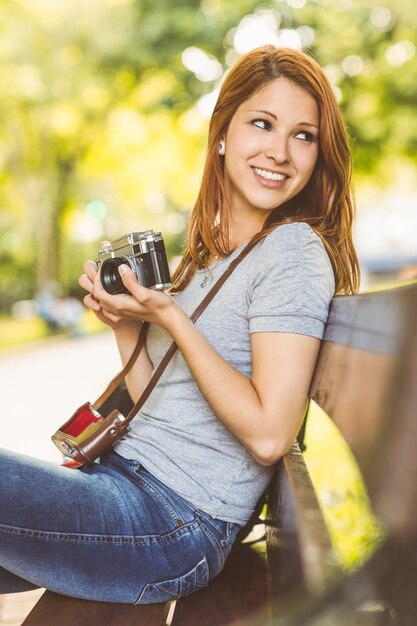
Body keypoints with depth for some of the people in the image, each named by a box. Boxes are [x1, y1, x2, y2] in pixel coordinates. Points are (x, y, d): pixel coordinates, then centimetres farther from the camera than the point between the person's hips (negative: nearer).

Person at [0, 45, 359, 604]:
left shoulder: (294, 251, -12)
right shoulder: (207, 253, 14)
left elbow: (268, 435, -20)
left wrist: (169, 316, -17)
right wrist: (125, 324, 0)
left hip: (177, 522, -8)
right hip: (127, 475, 8)